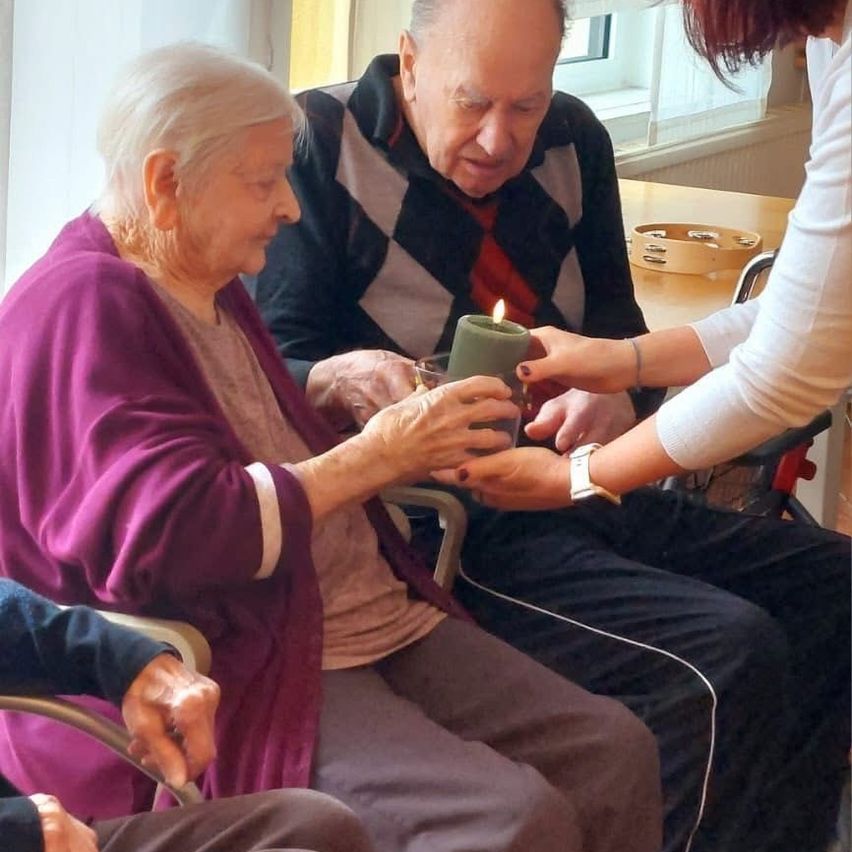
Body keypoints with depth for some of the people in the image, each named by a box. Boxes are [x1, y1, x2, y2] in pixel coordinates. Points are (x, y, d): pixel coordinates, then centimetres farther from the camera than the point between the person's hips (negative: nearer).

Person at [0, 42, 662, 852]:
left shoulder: (209, 289, 17)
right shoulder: (82, 307, -14)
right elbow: (169, 536, -24)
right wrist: (375, 456, -19)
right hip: (218, 676, -10)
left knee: (615, 751, -6)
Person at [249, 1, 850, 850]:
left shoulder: (572, 142, 12)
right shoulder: (321, 144, -6)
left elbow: (617, 327, 15)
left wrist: (616, 394, -9)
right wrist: (338, 384, -32)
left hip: (589, 492, 8)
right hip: (449, 521, -7)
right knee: (731, 658, -27)